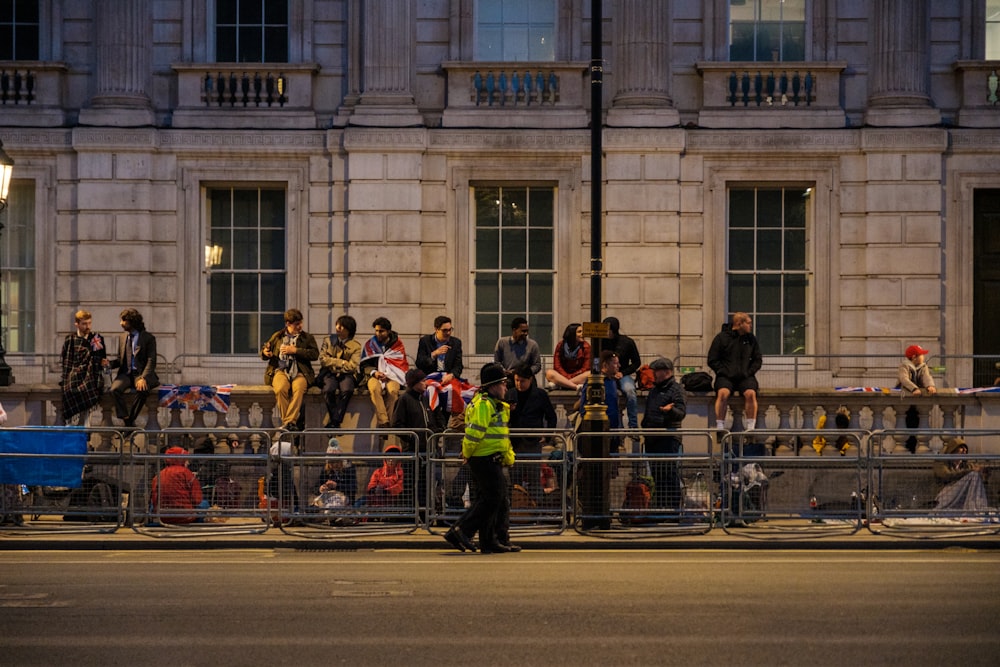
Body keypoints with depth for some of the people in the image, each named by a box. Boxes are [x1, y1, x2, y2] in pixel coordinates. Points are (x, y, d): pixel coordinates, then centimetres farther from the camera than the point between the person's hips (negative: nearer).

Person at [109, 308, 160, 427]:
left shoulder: (148, 338, 0)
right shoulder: (123, 337, 16)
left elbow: (151, 361, -8)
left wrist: (143, 378, -22)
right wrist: (109, 364, -4)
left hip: (141, 374, -4)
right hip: (126, 373, 4)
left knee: (142, 390, -37)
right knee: (115, 389, -28)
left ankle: (130, 419, -22)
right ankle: (127, 422, -24)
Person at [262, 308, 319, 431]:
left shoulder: (307, 338, 17)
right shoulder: (277, 336, 20)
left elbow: (315, 354, 2)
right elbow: (263, 351, 21)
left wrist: (295, 350, -6)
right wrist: (265, 353, -4)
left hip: (299, 372, 0)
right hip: (281, 370, 0)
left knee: (299, 389, -35)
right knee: (281, 389, -35)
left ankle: (290, 421, -36)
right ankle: (286, 421, -29)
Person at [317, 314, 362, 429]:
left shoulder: (356, 346, 8)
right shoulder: (328, 340, 14)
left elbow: (353, 366, -5)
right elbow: (323, 359, 1)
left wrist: (333, 363, -4)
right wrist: (342, 362, -4)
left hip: (346, 374, 0)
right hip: (329, 374, 0)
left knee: (347, 390, -35)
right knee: (328, 389, -35)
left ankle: (334, 422, -31)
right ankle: (336, 422, -28)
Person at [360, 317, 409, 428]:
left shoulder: (397, 344, 9)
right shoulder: (370, 344, 12)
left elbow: (401, 365, 3)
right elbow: (364, 365, 10)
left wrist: (387, 374, -12)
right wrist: (374, 372, -11)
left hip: (392, 376, -1)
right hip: (375, 376, 1)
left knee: (392, 390, -36)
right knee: (374, 388, -36)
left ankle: (381, 423, -32)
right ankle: (384, 422, -41)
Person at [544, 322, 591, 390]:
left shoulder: (585, 346, 0)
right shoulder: (561, 345, 1)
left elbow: (586, 368, -5)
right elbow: (557, 366, -2)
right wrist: (567, 377, -18)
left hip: (579, 377, 0)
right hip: (563, 375, 0)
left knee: (590, 374, -33)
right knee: (549, 373, -29)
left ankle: (557, 384, -37)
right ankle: (576, 387, -42)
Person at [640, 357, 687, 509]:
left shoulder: (675, 388, -4)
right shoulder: (654, 390, 22)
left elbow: (681, 412, -16)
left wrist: (671, 410, -36)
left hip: (668, 439, -8)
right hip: (652, 439, 8)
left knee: (670, 474, -10)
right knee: (657, 475, 10)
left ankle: (674, 507, -10)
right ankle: (659, 507, 16)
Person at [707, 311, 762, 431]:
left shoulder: (751, 339, 14)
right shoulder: (722, 337, 4)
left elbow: (758, 360, 17)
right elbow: (712, 360, 4)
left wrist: (749, 372, 0)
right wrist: (723, 371, -9)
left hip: (745, 376, 2)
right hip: (726, 376, -2)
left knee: (751, 393, -29)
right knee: (723, 393, -33)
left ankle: (751, 426, -24)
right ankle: (720, 426, -27)